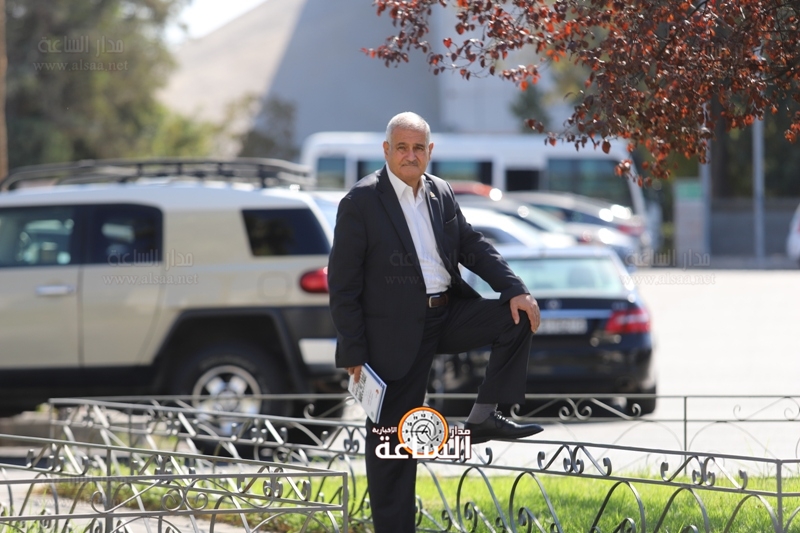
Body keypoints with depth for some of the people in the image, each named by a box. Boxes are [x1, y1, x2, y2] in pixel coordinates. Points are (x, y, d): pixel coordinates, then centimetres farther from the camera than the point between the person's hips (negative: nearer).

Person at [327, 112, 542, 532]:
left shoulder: (441, 193, 7)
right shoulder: (361, 202, -10)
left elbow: (472, 246, 12)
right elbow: (343, 283, -10)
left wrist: (515, 290, -4)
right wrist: (353, 353, -12)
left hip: (447, 313, 6)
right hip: (396, 332, -6)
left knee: (518, 317, -9)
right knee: (393, 438, -1)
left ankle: (484, 417, -2)